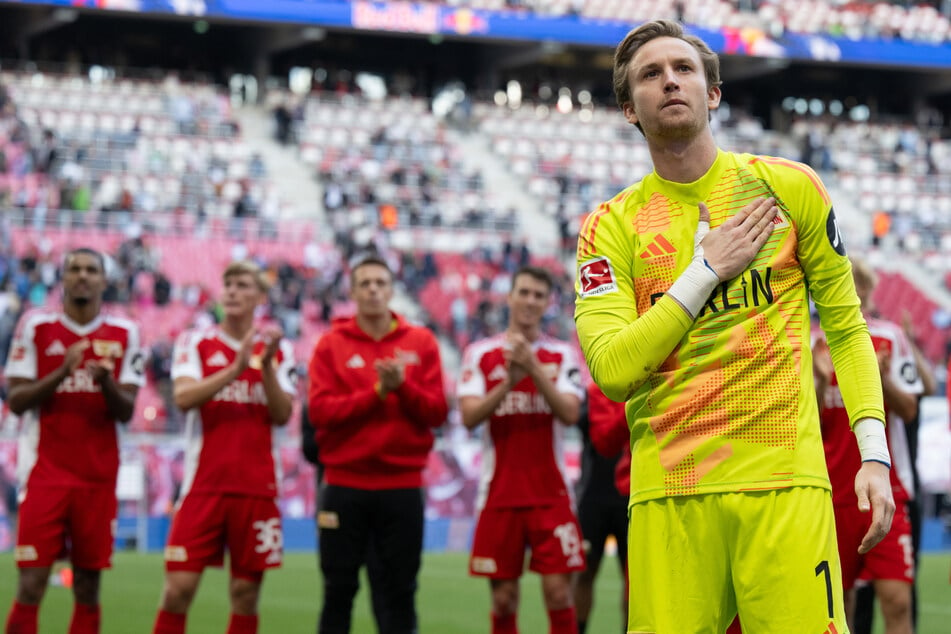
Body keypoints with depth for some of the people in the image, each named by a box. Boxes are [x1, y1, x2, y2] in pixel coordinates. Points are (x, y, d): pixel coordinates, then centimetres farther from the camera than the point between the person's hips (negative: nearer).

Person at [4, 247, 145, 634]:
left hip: (98, 478, 2)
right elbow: (15, 400, 0)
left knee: (88, 588, 3)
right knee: (31, 586, -8)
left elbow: (126, 412, 2)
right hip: (44, 472, -2)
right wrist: (61, 374, -16)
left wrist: (106, 382, -19)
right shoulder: (36, 326, 3)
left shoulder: (124, 335, 6)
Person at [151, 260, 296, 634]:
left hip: (257, 487, 1)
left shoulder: (277, 349, 10)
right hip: (203, 484, -1)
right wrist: (235, 368, -20)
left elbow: (282, 415, 0)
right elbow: (184, 397, -10)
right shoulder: (195, 342, 6)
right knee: (179, 587, -8)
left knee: (246, 594, 3)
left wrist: (266, 365, -13)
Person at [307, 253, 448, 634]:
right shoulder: (331, 344, 2)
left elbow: (437, 412, -2)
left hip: (402, 487, 1)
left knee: (398, 592, 4)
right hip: (345, 485, 0)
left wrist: (403, 386, -17)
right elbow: (319, 410, -10)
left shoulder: (421, 342, 5)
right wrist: (377, 392, -17)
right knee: (339, 591, 5)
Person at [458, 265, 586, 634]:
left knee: (558, 591, -6)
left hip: (551, 494, 0)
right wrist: (509, 381, -20)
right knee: (503, 599, 3)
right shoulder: (481, 354, 5)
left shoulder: (563, 355, 5)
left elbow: (569, 413, -9)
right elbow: (469, 416, -6)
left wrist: (533, 368, -19)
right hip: (499, 493, 0)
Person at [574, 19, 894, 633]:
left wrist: (874, 454, 1)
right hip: (667, 496, 1)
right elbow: (610, 368, -6)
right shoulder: (611, 226, 6)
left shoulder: (789, 188, 8)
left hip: (784, 484, 0)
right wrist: (708, 269, -7)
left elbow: (846, 328, 12)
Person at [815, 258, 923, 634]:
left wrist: (882, 379, -21)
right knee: (838, 599, 5)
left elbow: (908, 409, -2)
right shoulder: (815, 346, 5)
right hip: (833, 488, 2)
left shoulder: (890, 338, 1)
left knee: (896, 600, -13)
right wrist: (820, 380, -14)